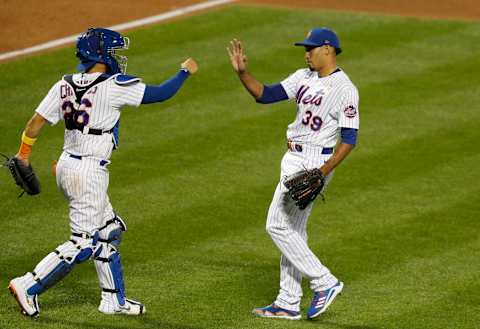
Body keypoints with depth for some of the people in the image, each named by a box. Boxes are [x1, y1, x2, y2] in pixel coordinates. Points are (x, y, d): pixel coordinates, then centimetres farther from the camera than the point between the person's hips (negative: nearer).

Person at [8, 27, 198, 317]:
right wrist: (186, 71, 7)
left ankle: (114, 299, 24)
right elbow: (162, 93, -9)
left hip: (66, 166, 8)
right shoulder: (115, 87, -15)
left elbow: (36, 122, 4)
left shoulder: (65, 85, 2)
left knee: (109, 231, 18)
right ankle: (29, 286, -8)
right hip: (90, 172, -8)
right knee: (83, 243, -3)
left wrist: (24, 154, 19)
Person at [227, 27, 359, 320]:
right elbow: (265, 95, 7)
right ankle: (288, 304, 17)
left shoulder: (344, 89, -15)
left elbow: (349, 139, -18)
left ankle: (324, 282, -4)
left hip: (316, 162, -9)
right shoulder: (304, 77, 9)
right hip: (295, 161, 9)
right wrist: (242, 72, -7)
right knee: (292, 229, 12)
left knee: (278, 225, -10)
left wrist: (323, 172, -25)